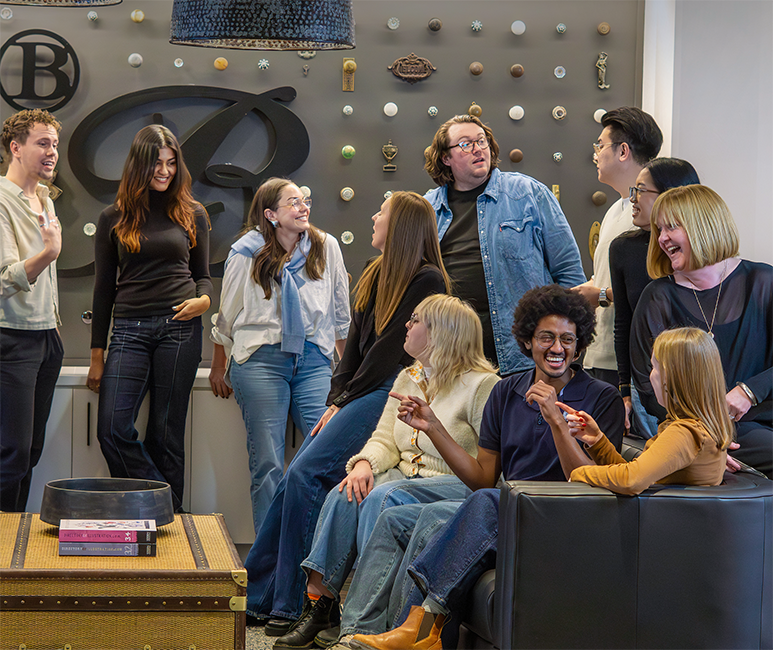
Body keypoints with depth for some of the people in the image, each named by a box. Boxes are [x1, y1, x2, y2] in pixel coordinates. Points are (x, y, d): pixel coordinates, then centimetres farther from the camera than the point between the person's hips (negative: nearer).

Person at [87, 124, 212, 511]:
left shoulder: (192, 214, 10)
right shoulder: (114, 218, 9)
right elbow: (104, 289, 10)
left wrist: (204, 299, -8)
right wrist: (97, 356, 8)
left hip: (180, 329, -1)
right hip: (130, 330, 1)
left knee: (166, 434, 2)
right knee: (112, 429, -13)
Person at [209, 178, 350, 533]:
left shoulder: (326, 247, 6)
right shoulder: (247, 254, 1)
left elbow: (340, 314, 18)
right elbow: (227, 317, 13)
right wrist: (218, 368, 18)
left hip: (315, 359, 2)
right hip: (261, 360, -2)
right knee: (267, 463, -2)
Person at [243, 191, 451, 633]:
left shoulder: (427, 281, -8)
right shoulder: (378, 275, 19)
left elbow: (392, 349, -12)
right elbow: (356, 343, 15)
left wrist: (346, 401, -10)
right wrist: (335, 400, 3)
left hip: (392, 393, -8)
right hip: (363, 394, 8)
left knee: (307, 473, -19)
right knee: (298, 476, -4)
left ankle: (292, 604, -12)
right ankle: (260, 595, 2)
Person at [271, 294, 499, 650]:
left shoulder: (482, 384, -6)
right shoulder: (407, 379, 19)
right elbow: (384, 439, 13)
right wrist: (365, 463, -8)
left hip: (456, 485, -7)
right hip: (403, 475, 7)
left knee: (382, 497, -32)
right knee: (345, 495, -22)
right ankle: (317, 601, -25)